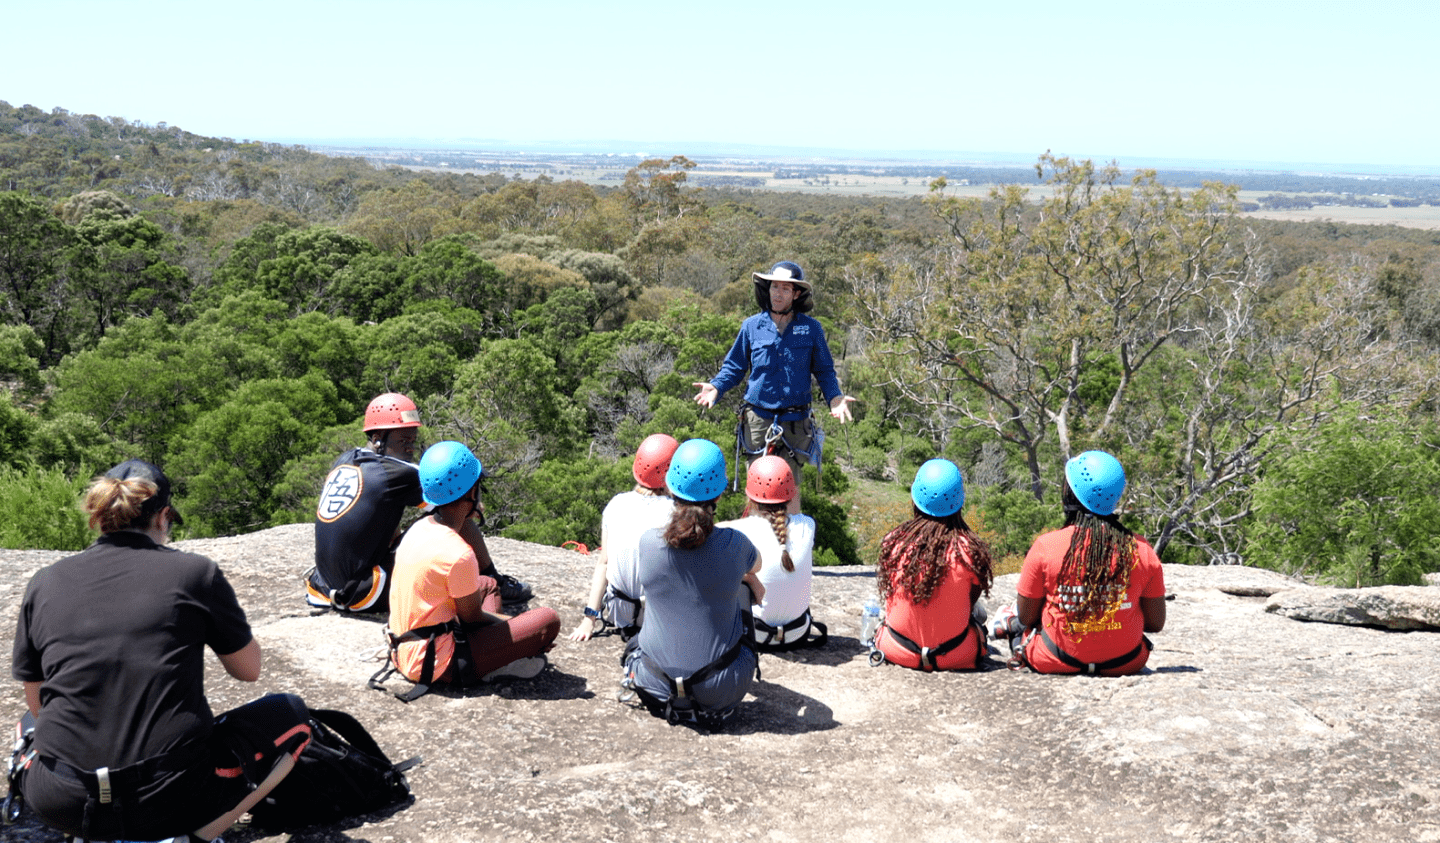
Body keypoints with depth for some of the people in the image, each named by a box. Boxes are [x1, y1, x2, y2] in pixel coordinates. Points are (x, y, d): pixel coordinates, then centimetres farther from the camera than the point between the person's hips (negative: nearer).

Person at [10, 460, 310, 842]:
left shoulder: (43, 584, 5)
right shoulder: (194, 572, -4)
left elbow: (36, 704, 14)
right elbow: (249, 669, 9)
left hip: (59, 804, 4)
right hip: (169, 799, -4)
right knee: (290, 713, 20)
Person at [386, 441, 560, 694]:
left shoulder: (419, 528, 4)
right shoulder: (458, 554, -24)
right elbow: (472, 617, -9)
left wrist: (503, 621, 17)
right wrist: (511, 623, 9)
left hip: (403, 652, 9)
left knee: (487, 584, 28)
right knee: (548, 620, -15)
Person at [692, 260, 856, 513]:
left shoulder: (811, 329, 3)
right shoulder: (751, 326, 4)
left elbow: (824, 370, 11)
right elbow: (734, 366, 11)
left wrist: (835, 397, -7)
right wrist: (715, 387, -7)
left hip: (795, 422, 0)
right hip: (758, 418, 1)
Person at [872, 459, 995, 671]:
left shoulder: (894, 542, -13)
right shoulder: (969, 548, -18)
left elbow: (888, 594, 2)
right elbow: (972, 599, -1)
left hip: (898, 652, 1)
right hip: (955, 656, -1)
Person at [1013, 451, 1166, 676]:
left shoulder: (1046, 547, -14)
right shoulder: (1141, 550, -9)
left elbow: (1026, 617, -4)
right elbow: (1156, 623, -1)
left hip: (1057, 663, -2)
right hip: (1125, 663, 2)